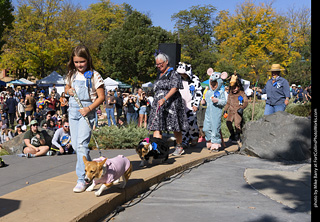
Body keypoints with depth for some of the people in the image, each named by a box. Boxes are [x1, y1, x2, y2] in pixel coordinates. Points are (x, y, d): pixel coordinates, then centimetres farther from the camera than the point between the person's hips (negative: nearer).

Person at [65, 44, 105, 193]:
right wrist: (68, 91, 3)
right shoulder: (72, 75, 10)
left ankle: (82, 179, -11)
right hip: (73, 111, 6)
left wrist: (89, 109, -18)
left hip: (87, 112, -6)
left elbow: (101, 97, -8)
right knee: (75, 145, 10)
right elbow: (66, 88, 27)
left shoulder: (94, 75, -6)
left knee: (81, 144, -15)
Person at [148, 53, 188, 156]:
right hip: (158, 104, 7)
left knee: (175, 128, 5)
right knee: (157, 127, -8)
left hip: (171, 103, -6)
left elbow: (175, 88, -17)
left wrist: (164, 99, -28)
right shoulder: (160, 75, 20)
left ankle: (179, 147, 24)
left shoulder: (173, 73, -4)